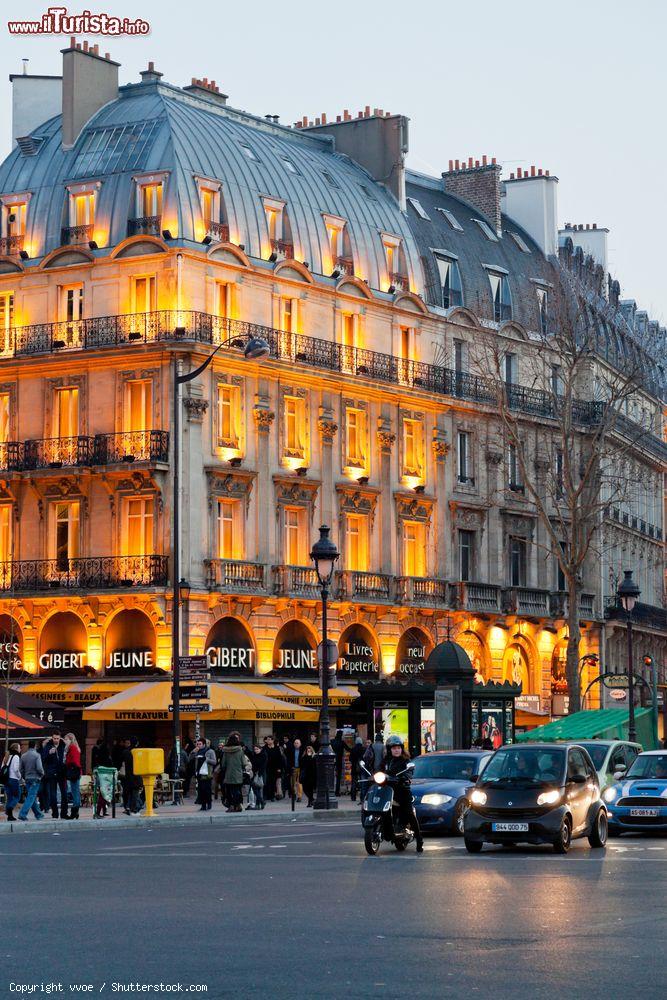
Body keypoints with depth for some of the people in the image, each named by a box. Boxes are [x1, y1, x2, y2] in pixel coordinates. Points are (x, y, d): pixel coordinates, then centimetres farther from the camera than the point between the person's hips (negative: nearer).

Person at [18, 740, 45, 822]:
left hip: (27, 779, 6)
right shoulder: (37, 755, -11)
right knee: (31, 797, -8)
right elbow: (39, 768, -18)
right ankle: (23, 814, -18)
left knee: (32, 797, 15)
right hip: (35, 779, -6)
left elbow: (21, 770, 8)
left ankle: (38, 814, 25)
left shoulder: (23, 756, 6)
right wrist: (42, 774, 2)